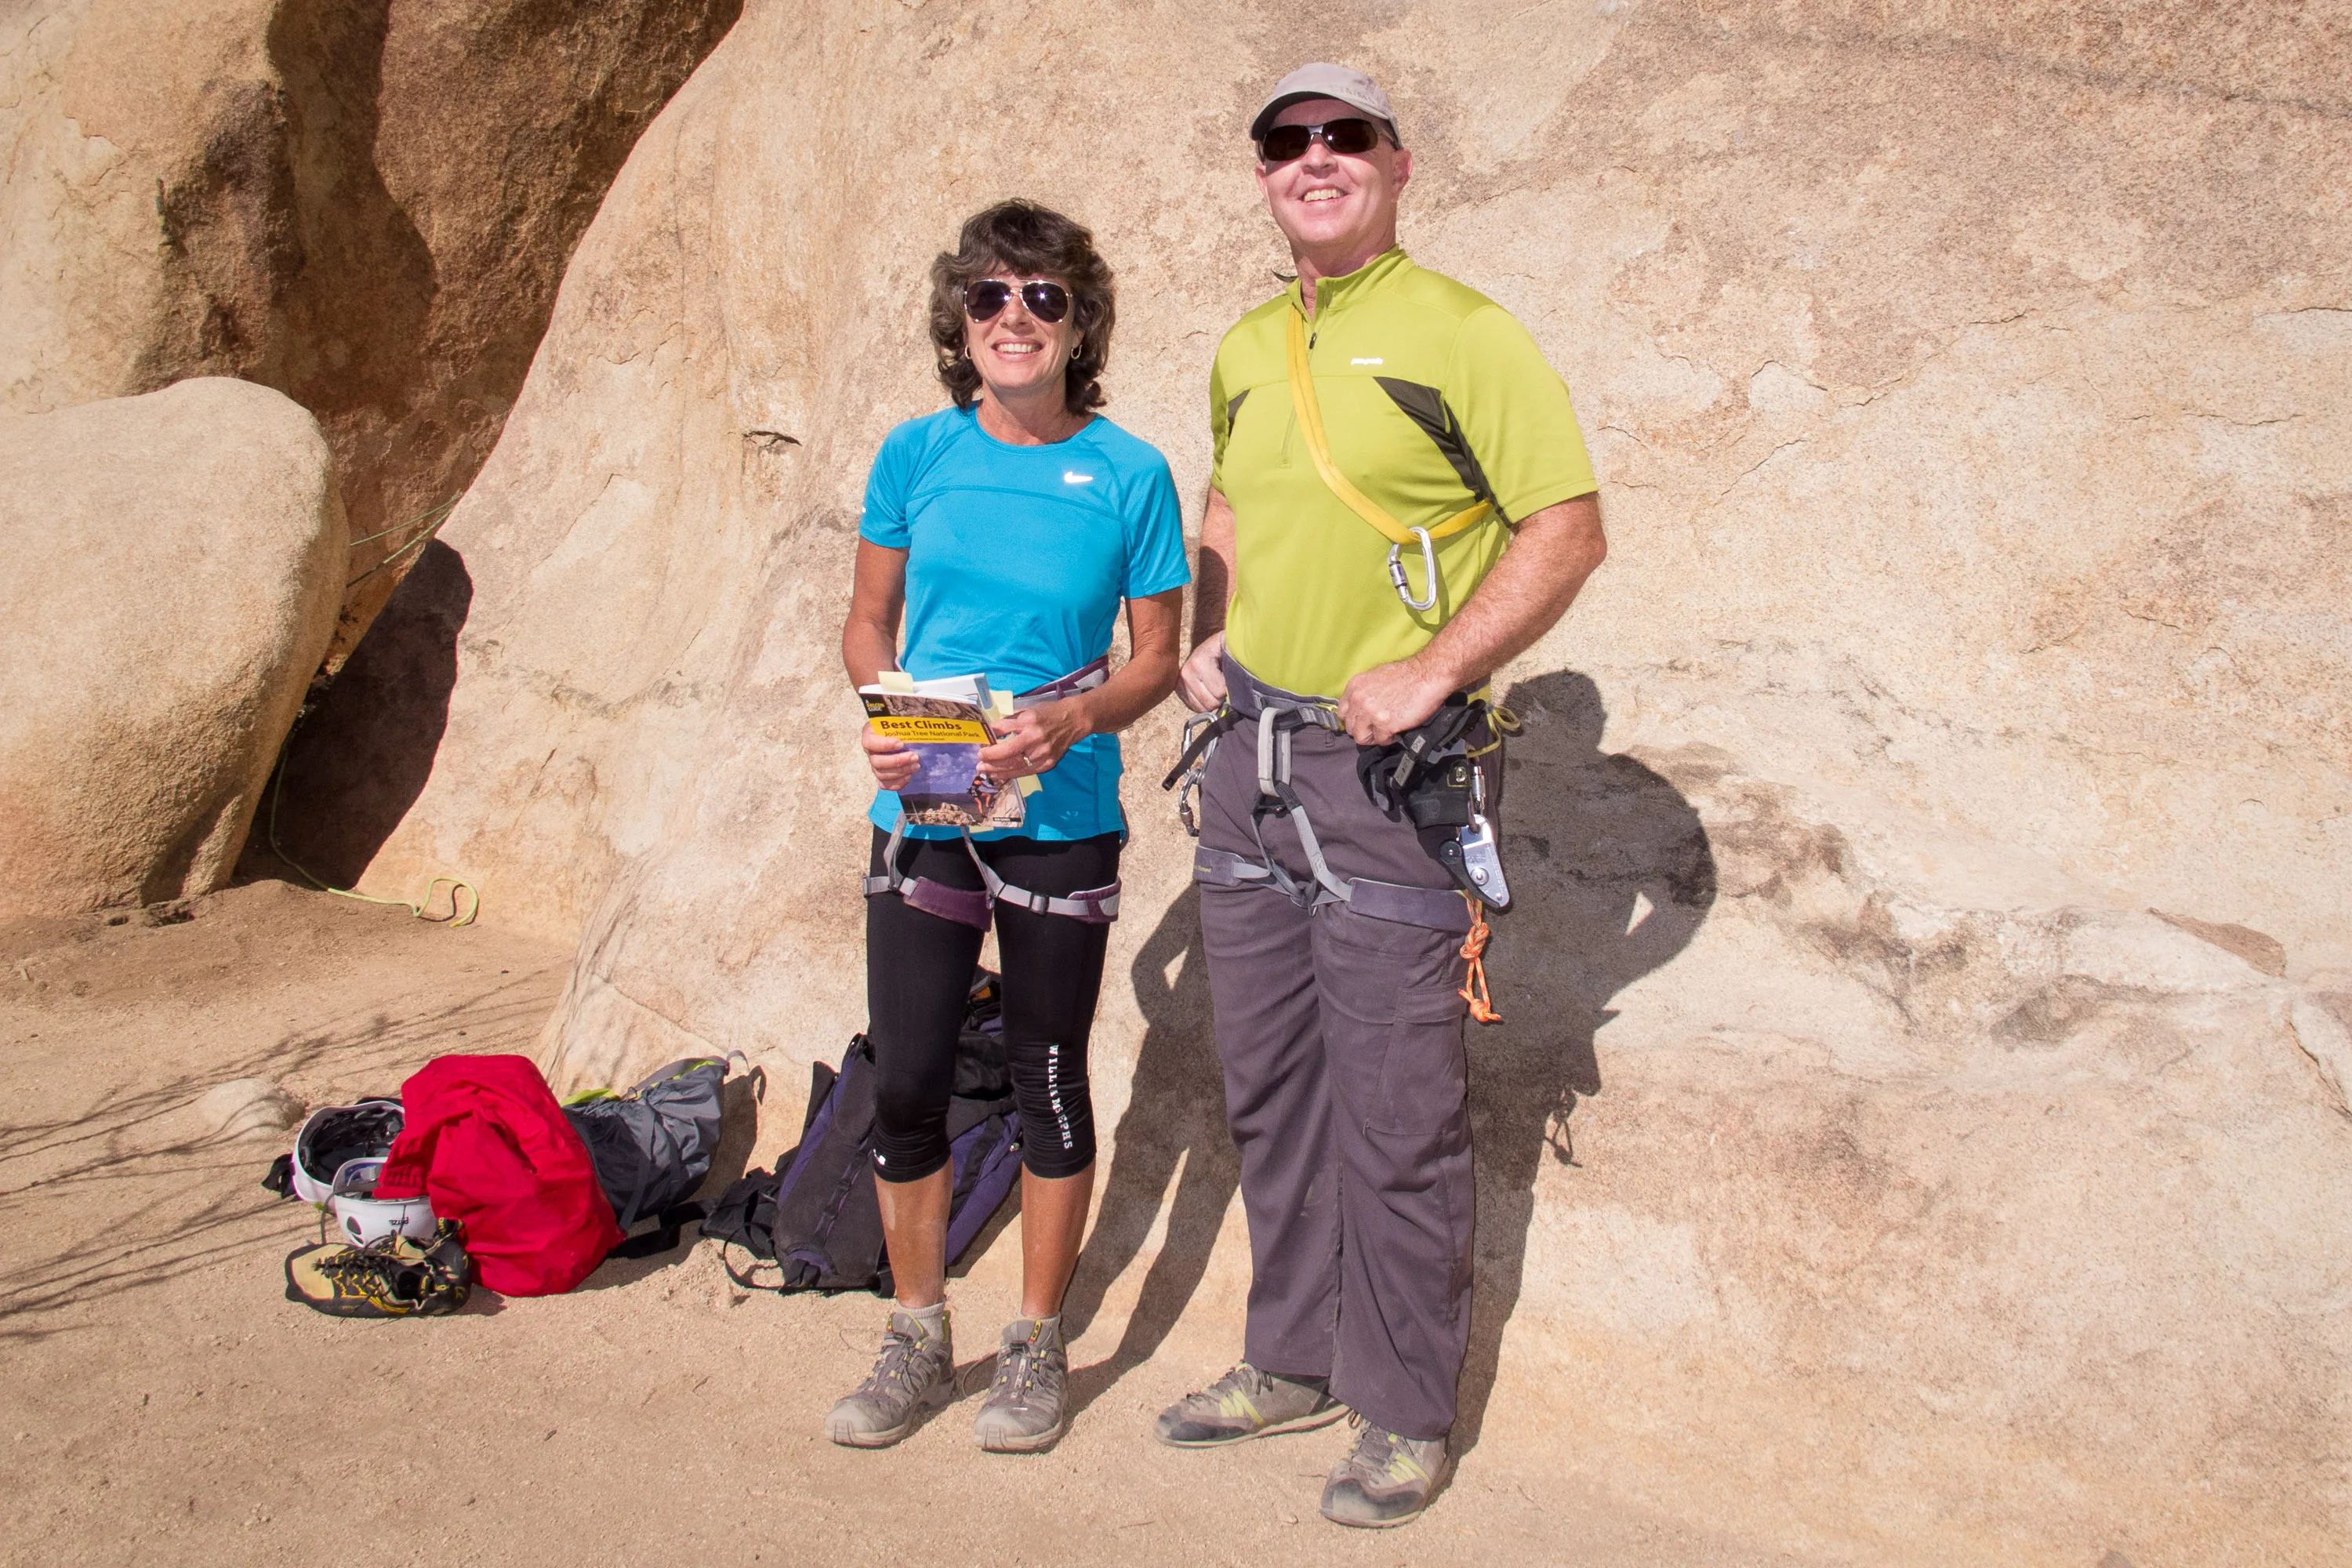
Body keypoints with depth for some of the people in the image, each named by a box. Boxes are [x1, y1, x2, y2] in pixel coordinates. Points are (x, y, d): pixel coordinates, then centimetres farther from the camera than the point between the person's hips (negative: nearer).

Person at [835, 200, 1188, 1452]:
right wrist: (882, 713, -11)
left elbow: (1156, 657, 0)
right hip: (921, 811, 2)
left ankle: (1035, 1347, 27)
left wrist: (1074, 717, -19)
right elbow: (867, 622, 9)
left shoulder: (1128, 474, -5)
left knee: (1049, 1078, 9)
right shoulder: (916, 454, 2)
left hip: (1061, 818, -2)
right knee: (903, 1082, 5)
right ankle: (918, 1343, 26)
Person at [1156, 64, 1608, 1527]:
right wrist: (1210, 633, 13)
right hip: (1251, 753, 7)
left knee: (1395, 1108, 0)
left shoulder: (1462, 334, -8)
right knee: (1269, 1081, 15)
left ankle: (1405, 1412, 18)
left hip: (1392, 770, -7)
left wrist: (1433, 669, -20)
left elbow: (1568, 528, -12)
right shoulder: (1247, 350, 14)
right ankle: (1295, 1361, 32)